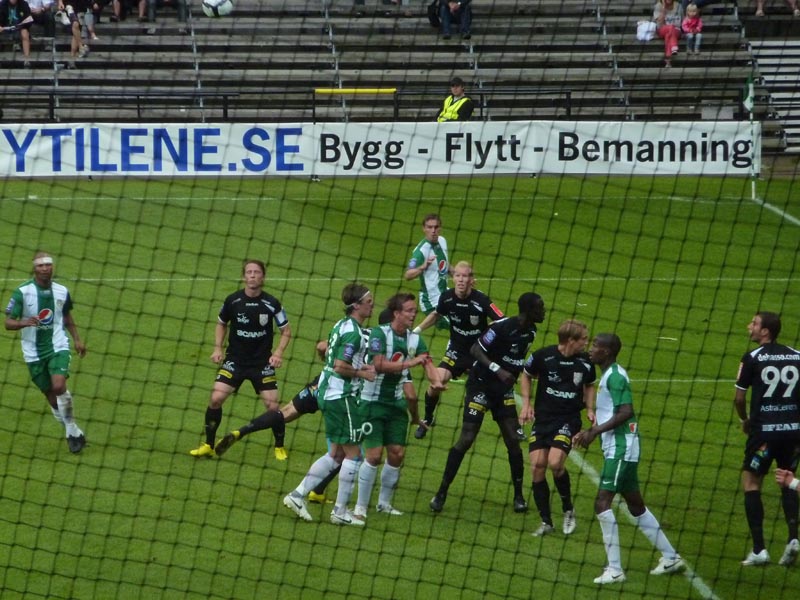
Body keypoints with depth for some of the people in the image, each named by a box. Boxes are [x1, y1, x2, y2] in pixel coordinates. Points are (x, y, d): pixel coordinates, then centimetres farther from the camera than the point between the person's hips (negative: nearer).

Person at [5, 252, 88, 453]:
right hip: (34, 351, 0)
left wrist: (77, 339, 13)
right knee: (50, 394, 5)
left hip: (58, 346, 0)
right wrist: (25, 323, -28)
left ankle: (72, 430, -8)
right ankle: (73, 432, 24)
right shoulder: (22, 292, -9)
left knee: (59, 386, -22)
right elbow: (8, 323, -9)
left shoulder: (61, 291, 1)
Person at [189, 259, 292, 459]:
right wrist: (218, 348, 1)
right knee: (216, 398, -13)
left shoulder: (271, 303, -8)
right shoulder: (233, 300, -5)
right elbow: (221, 324, 13)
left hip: (262, 362, -1)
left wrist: (278, 353, -11)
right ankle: (208, 445, 3)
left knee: (272, 407, -7)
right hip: (235, 359, 1)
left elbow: (286, 331, 3)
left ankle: (279, 447, 18)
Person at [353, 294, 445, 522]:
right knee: (374, 454, -10)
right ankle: (361, 506, 1)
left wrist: (435, 381, -25)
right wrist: (409, 363, -31)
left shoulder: (415, 339, 4)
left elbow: (427, 363, -4)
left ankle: (384, 503, 20)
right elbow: (379, 365, -26)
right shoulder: (380, 333, -15)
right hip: (373, 400, -6)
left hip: (396, 402, 6)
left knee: (397, 454, 4)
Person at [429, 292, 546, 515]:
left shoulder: (530, 331, 2)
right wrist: (497, 370, -31)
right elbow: (476, 350, -21)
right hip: (481, 385, -6)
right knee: (466, 439, -9)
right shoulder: (502, 327, -22)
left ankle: (518, 496, 11)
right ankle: (441, 493, 0)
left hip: (504, 388, 6)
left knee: (513, 441, 0)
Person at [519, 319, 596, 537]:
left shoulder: (585, 362, -3)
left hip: (568, 420, -1)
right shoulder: (543, 356, -8)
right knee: (537, 467, -6)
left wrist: (590, 409, 3)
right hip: (542, 418, 1)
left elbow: (589, 386, 17)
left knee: (555, 462, -21)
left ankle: (568, 510, 2)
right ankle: (546, 522, 7)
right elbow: (526, 376, 10)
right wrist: (526, 403, 1)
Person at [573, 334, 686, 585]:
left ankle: (614, 569, -14)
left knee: (602, 503, -14)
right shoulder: (610, 375, 16)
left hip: (620, 449, -11)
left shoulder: (614, 376, -15)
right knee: (636, 506, 16)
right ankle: (670, 557, 24)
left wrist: (595, 431, -22)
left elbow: (626, 412, -24)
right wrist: (590, 431, 15)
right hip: (617, 449, 11)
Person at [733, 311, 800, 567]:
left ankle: (759, 549, -1)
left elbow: (739, 398, -2)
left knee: (751, 482, 7)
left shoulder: (752, 358, -5)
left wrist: (744, 420, 17)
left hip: (764, 430, -4)